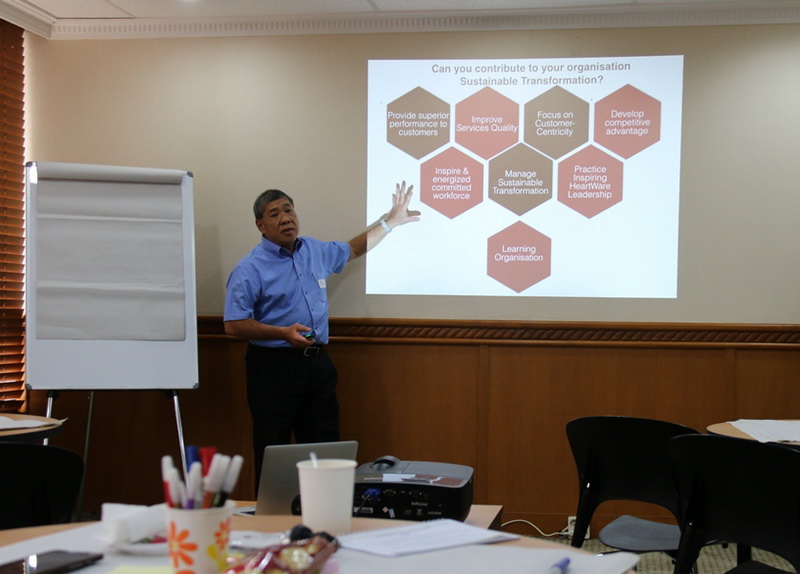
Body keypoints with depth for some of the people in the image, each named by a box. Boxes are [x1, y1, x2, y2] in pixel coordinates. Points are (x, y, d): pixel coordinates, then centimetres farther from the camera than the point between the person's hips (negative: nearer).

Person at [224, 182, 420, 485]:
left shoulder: (315, 251, 12)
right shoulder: (250, 269, -9)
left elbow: (352, 249, 30)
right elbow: (234, 324, -12)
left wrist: (391, 220, 30)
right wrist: (283, 332, -21)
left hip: (317, 363, 6)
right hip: (274, 366, -6)